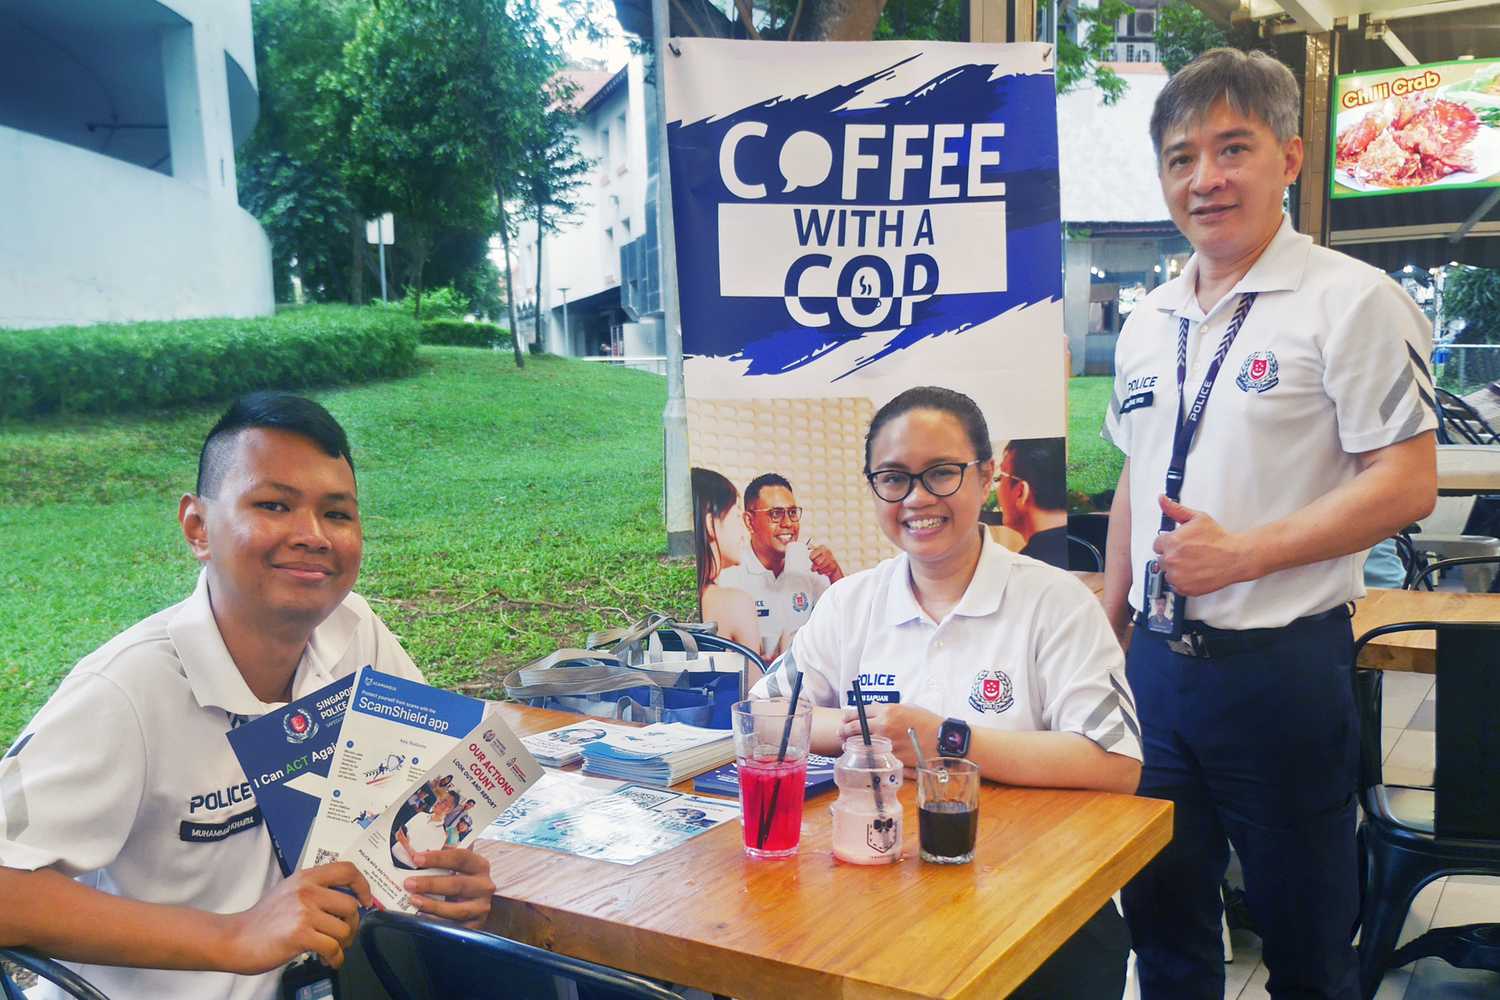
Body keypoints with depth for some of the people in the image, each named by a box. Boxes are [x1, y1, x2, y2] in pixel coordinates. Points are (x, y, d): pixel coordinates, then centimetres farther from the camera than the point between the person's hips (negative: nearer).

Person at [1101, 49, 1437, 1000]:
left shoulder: (1351, 301, -10)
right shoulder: (1150, 323, 10)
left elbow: (1406, 484, -14)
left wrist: (1243, 551, -22)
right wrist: (1108, 628, 15)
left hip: (1282, 663, -6)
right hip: (1156, 661, 6)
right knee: (1161, 920, 18)